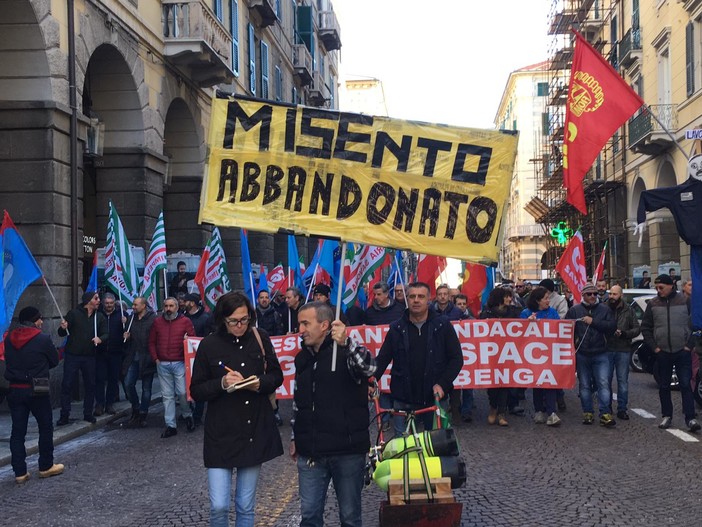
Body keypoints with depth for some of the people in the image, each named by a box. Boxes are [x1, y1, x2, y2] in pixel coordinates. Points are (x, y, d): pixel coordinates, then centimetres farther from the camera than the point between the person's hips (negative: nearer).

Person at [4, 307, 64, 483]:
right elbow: (54, 361, 0)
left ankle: (20, 472, 8)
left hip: (14, 390, 4)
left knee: (18, 431, 7)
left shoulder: (9, 338, 2)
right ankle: (46, 466, 19)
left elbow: (8, 361, 12)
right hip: (36, 391, -4)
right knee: (46, 428, 12)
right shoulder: (43, 339, -11)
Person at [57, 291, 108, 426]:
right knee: (66, 384, -4)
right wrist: (63, 328, -24)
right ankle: (64, 415, 2)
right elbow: (61, 333, -1)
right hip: (72, 355, -3)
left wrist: (100, 339, -19)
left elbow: (105, 334, 3)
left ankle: (88, 414, 19)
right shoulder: (74, 313, -2)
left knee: (90, 385, 7)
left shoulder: (100, 317, 8)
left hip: (90, 356, 3)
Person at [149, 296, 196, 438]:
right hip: (162, 364, 3)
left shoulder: (185, 321, 1)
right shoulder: (157, 322, 10)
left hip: (180, 363, -3)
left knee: (182, 392, -9)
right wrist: (155, 359, 4)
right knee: (167, 396, 5)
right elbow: (152, 342, 13)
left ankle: (187, 415, 19)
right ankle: (170, 426, 10)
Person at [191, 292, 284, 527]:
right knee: (219, 507, -6)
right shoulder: (209, 345, -7)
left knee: (246, 506, 10)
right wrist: (221, 384, -20)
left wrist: (261, 383, -12)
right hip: (221, 434, -2)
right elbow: (196, 391, -2)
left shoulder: (260, 338, -1)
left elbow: (277, 375, 9)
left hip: (255, 432, 2)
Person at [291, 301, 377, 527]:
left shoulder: (345, 353, -8)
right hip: (310, 452, 5)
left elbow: (369, 368, -31)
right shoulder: (302, 358, 12)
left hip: (347, 451, -5)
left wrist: (346, 343, -45)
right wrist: (295, 438, 22)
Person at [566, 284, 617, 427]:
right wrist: (573, 341, -7)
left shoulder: (604, 309, 5)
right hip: (581, 355, 1)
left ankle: (605, 414, -7)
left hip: (600, 354, -1)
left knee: (604, 384, -8)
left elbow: (612, 326, -8)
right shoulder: (574, 310, 5)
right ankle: (587, 413, 16)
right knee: (584, 385, 8)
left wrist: (593, 322, -14)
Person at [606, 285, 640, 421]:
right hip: (606, 350, -1)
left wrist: (625, 333, -9)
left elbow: (637, 328, 6)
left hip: (623, 350, 1)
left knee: (623, 380, 5)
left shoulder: (628, 310, 4)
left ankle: (622, 409, 13)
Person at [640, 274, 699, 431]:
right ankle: (667, 416, 19)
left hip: (683, 352, -3)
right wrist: (654, 346, 1)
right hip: (662, 353, 3)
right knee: (664, 386, 8)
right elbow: (645, 327, 9)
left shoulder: (685, 301, -2)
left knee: (685, 385, -5)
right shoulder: (653, 304, 3)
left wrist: (690, 345, -4)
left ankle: (690, 418, -4)